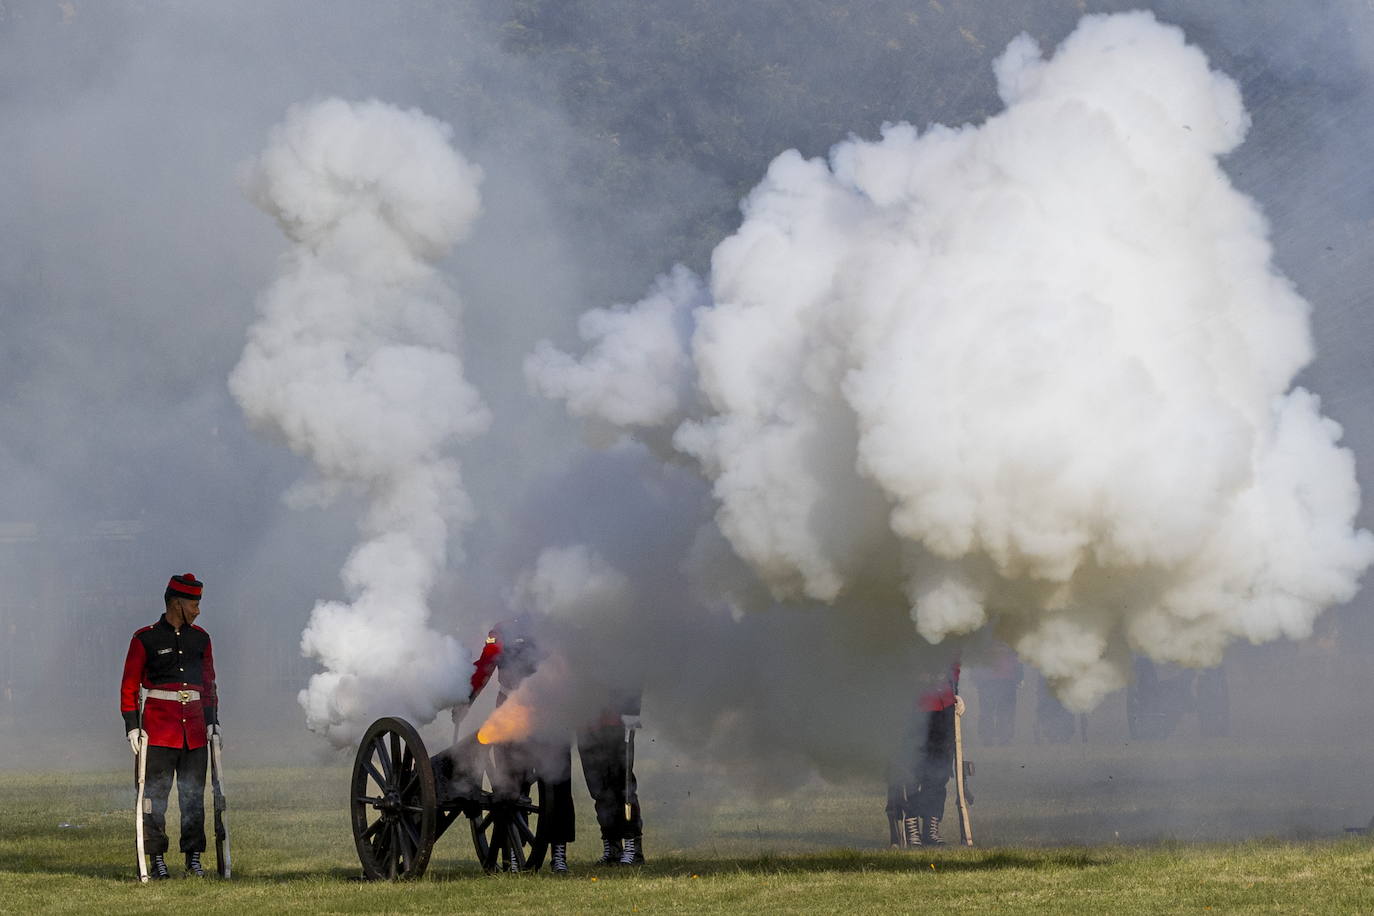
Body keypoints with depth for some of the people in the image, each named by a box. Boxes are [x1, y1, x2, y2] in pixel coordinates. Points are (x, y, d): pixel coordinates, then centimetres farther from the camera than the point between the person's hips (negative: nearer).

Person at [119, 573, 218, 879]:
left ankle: (194, 858, 10)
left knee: (194, 793, 5)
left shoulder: (200, 638, 12)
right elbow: (129, 685, -2)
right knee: (156, 792, -4)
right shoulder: (145, 639, -3)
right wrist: (132, 726, -8)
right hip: (159, 727, -4)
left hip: (195, 729, 4)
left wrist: (212, 720, 11)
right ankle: (157, 859, 0)